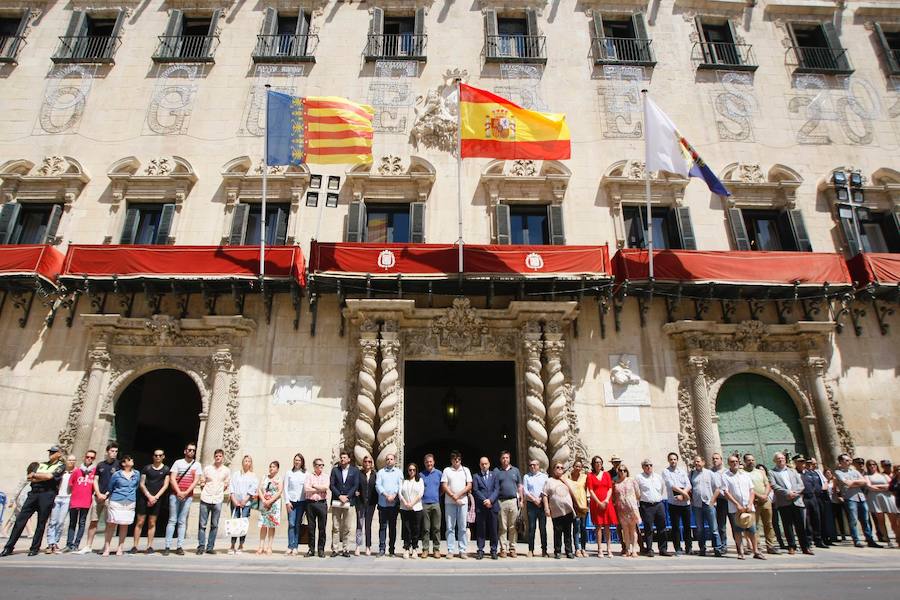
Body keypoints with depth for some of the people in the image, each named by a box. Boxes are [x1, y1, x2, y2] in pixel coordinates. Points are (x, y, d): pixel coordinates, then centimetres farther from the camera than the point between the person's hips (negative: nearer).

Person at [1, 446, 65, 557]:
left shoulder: (61, 466, 5)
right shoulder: (41, 464, 22)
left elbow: (49, 476, -12)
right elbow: (30, 478, 9)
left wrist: (35, 475, 3)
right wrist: (44, 477, -5)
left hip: (47, 495, -5)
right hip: (33, 493, 5)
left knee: (41, 523, 0)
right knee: (20, 519, 0)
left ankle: (35, 548, 8)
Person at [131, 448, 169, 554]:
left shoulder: (166, 469, 4)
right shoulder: (147, 468, 4)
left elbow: (165, 485, 1)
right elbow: (141, 484, 1)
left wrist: (155, 497, -9)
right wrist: (149, 496, -9)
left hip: (157, 499, 0)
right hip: (144, 497, 0)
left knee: (152, 523, 4)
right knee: (140, 522, -1)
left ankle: (149, 546, 9)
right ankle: (135, 546, 5)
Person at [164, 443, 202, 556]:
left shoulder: (197, 465, 8)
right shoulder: (178, 462, 6)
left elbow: (196, 481, 0)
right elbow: (172, 479, -1)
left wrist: (186, 493, -12)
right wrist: (179, 492, -12)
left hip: (188, 496, 1)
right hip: (175, 495, -1)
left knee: (182, 521, 3)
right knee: (172, 520, 0)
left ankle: (180, 546, 5)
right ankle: (167, 546, 3)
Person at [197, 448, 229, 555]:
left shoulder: (226, 471, 6)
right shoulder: (207, 468, 5)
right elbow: (202, 483, 11)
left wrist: (218, 493, 9)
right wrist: (204, 493, 4)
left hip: (217, 500, 0)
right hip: (205, 499, 0)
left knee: (214, 525, 4)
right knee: (202, 524, 0)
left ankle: (210, 547, 11)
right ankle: (201, 546, 9)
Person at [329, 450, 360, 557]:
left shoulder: (355, 471, 6)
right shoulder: (335, 470, 7)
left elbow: (356, 486, 1)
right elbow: (331, 485, 1)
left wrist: (347, 496, -9)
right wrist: (339, 496, -10)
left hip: (349, 502, -1)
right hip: (336, 502, 1)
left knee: (347, 528, 2)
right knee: (335, 527, 1)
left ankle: (345, 549, 9)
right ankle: (335, 549, 7)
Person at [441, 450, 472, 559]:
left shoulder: (466, 470, 11)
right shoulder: (447, 470, 7)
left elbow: (469, 486, 4)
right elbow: (444, 486, 0)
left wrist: (458, 495, -8)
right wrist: (453, 496, -10)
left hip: (463, 501, 1)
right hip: (449, 502, -1)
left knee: (463, 527, 1)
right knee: (450, 527, 2)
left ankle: (462, 550, 6)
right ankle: (450, 550, 7)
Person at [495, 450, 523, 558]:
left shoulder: (515, 470, 12)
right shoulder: (496, 471, 6)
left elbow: (520, 487, 13)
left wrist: (521, 500, 6)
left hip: (513, 501, 1)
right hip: (501, 501, -1)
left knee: (513, 527, 3)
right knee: (502, 527, 2)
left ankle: (512, 548, 11)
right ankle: (503, 548, 8)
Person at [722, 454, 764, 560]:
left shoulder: (746, 474, 11)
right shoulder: (725, 476, 0)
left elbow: (752, 490, 8)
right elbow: (726, 492, -6)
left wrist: (750, 504, -4)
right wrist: (737, 505, -11)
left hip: (748, 507, 2)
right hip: (735, 508, -2)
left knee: (752, 529, 1)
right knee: (737, 530, 1)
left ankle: (756, 551, 11)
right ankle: (740, 552, 9)